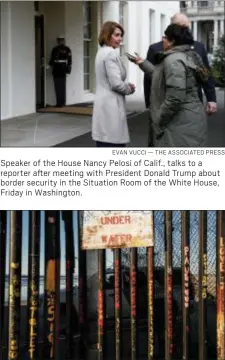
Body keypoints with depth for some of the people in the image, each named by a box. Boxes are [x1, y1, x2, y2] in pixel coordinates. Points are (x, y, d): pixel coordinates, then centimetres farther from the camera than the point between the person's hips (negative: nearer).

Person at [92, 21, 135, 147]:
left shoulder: (102, 52, 16)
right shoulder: (111, 53, -14)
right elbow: (115, 83, -20)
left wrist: (127, 85, 8)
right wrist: (130, 89, -1)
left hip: (104, 103, 10)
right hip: (111, 105, -10)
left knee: (104, 144, 12)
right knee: (113, 143, -8)